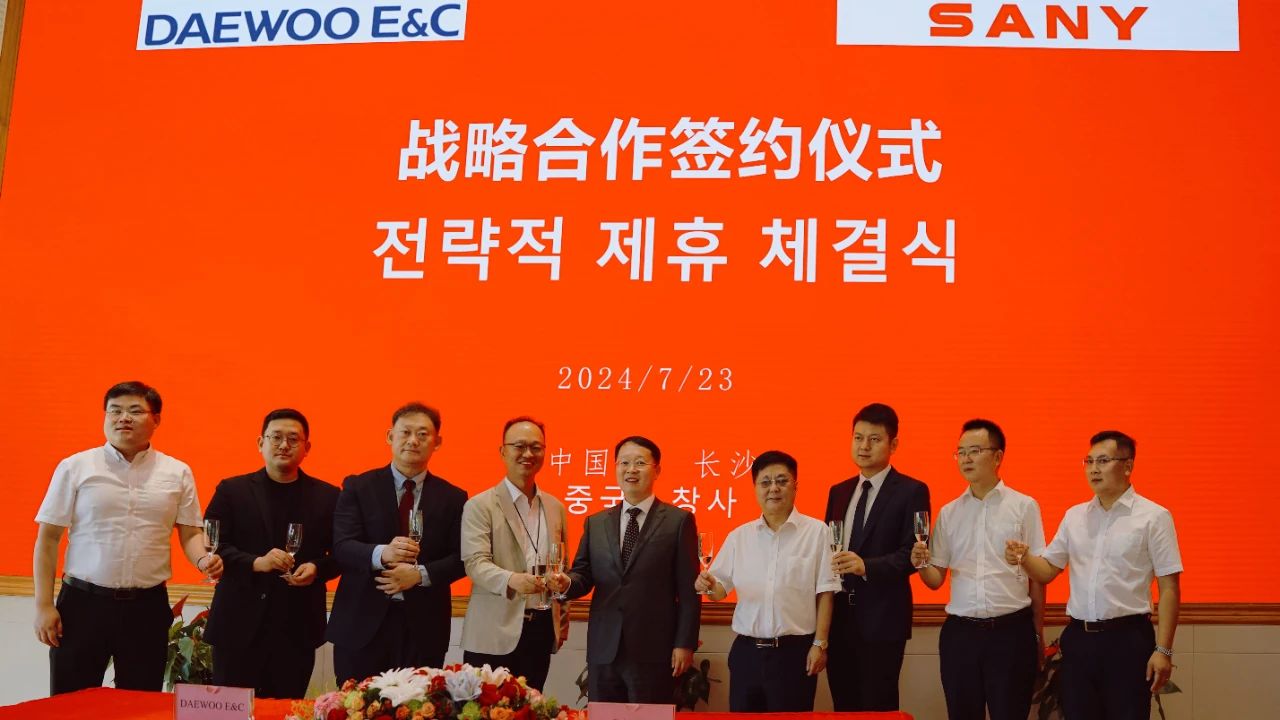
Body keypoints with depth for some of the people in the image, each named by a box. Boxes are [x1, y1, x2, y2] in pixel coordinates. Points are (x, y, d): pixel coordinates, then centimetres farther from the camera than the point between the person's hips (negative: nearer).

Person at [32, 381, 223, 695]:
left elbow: (190, 533, 9)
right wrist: (44, 605, -3)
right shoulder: (75, 467, 1)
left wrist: (203, 559, -14)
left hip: (148, 606, 2)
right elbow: (48, 539, 2)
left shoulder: (177, 473, 5)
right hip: (83, 602, -1)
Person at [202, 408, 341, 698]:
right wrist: (255, 563, -18)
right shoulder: (231, 490, 3)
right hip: (238, 624, -1)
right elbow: (211, 546, -3)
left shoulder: (327, 497, 6)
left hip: (297, 627, 1)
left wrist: (316, 568, -13)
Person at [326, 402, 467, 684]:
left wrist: (421, 574, -15)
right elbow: (342, 547, -6)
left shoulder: (453, 498, 8)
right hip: (363, 622, -1)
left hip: (423, 626, 1)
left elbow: (461, 557, 3)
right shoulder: (358, 487, 4)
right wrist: (381, 553, -26)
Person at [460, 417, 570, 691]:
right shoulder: (480, 506, -4)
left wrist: (563, 617, 14)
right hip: (494, 634, -5)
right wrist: (512, 580, -33)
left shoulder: (556, 507, 14)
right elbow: (475, 562, -15)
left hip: (541, 629, 5)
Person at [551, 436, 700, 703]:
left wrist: (684, 643, -8)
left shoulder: (679, 521, 0)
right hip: (603, 649, 4)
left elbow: (688, 589, -3)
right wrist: (567, 582, -13)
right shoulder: (596, 523, 12)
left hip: (654, 650, -4)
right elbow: (584, 574, 10)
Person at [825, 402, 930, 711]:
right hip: (838, 616, 6)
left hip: (882, 617, -6)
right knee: (844, 706, 12)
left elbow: (913, 554, -13)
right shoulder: (838, 492, 14)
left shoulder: (911, 491, -5)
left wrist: (866, 566, -28)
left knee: (877, 707, 0)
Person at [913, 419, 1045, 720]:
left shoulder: (1024, 506, -2)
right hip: (959, 632, 3)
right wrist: (922, 563, -13)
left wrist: (1038, 634, 3)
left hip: (1012, 631, -3)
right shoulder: (949, 512, 9)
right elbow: (935, 579, 9)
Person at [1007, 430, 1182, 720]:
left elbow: (1169, 588, -6)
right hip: (1078, 638, 5)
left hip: (1128, 639, -5)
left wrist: (1163, 649, -11)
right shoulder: (1074, 516, 10)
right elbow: (1047, 571, 12)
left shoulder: (1153, 517, -5)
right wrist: (1024, 558, -11)